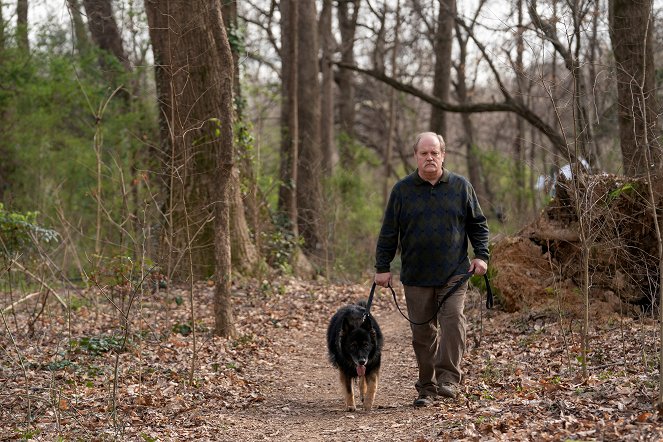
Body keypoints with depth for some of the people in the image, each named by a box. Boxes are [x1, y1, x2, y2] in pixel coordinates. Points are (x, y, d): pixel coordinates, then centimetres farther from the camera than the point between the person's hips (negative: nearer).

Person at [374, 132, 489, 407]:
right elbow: (388, 233, 6)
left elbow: (477, 224, 11)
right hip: (416, 276, 1)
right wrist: (382, 267, 2)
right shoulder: (402, 190, 4)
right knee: (423, 332, 4)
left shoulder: (461, 187, 6)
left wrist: (481, 255, -1)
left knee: (453, 321, -17)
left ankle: (448, 378, -14)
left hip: (454, 273, -1)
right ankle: (427, 387, 12)